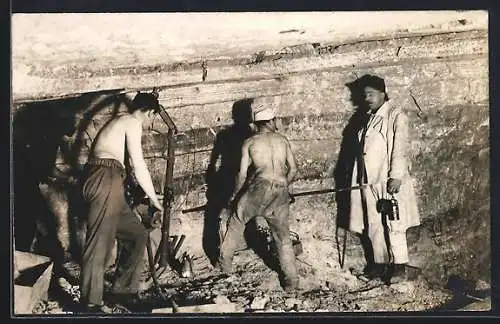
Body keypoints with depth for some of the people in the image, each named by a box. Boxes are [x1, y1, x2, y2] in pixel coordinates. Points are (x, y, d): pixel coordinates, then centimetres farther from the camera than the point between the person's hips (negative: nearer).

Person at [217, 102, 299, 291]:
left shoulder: (249, 143, 8)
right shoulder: (283, 140, 15)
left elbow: (242, 173, 4)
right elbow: (293, 169, 15)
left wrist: (235, 195, 17)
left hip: (259, 187, -3)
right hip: (281, 193, 3)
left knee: (236, 221, 20)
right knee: (283, 237, 14)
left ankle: (225, 261, 22)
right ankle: (291, 280, 15)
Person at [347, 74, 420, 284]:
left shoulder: (396, 116, -6)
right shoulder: (368, 118, 16)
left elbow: (400, 147, -13)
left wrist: (396, 176, -21)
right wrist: (359, 178, 15)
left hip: (389, 180, -7)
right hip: (369, 180, 7)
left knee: (393, 224, -3)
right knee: (373, 225, 10)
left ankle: (399, 267, 4)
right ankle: (380, 263, 20)